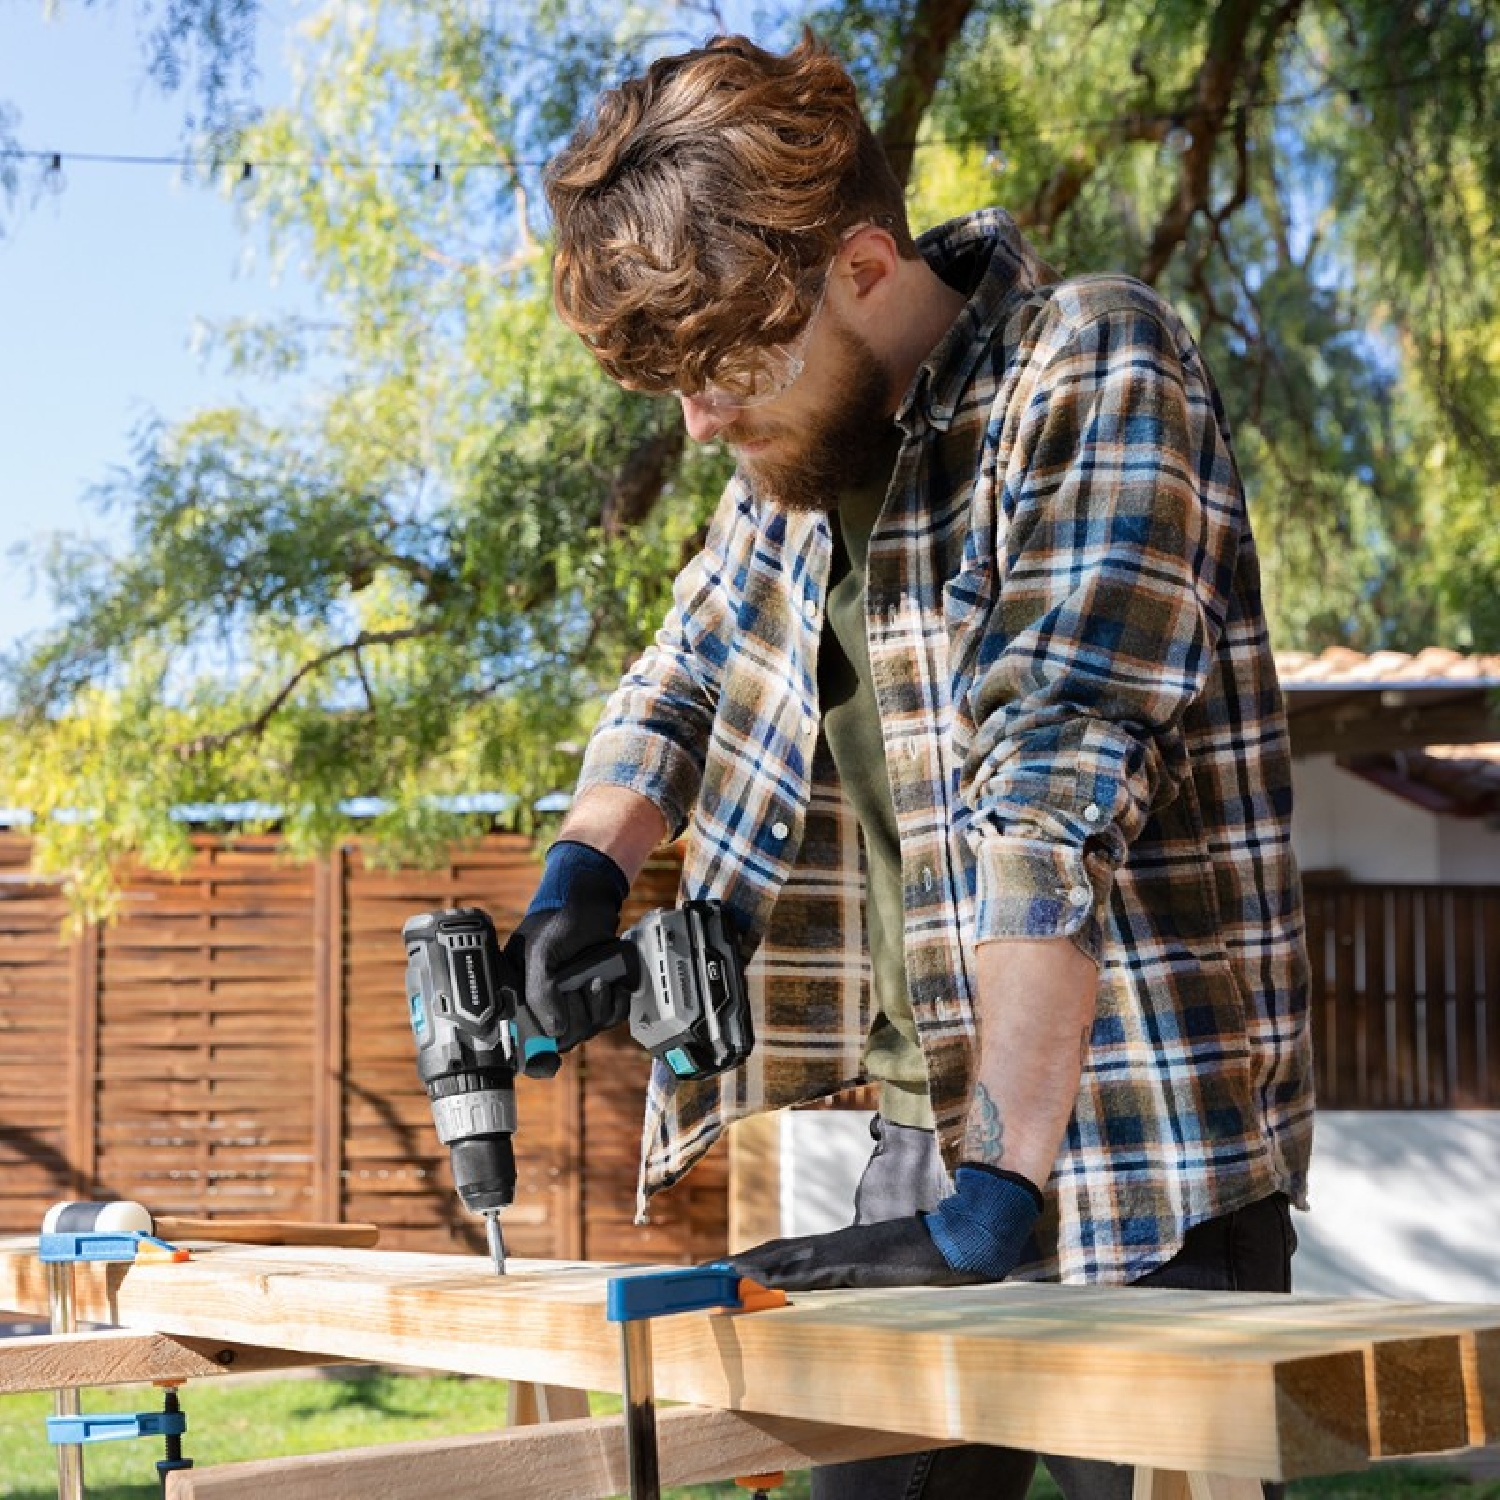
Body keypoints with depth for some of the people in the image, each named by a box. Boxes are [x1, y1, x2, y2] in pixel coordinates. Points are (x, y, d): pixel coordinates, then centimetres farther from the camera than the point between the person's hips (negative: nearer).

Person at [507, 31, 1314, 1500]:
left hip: (1139, 1150, -7)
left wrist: (990, 1207, -29)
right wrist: (581, 875, 2)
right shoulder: (805, 437, 8)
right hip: (925, 1127, 7)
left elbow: (1055, 790, -24)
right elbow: (682, 678, 22)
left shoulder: (1088, 374, -15)